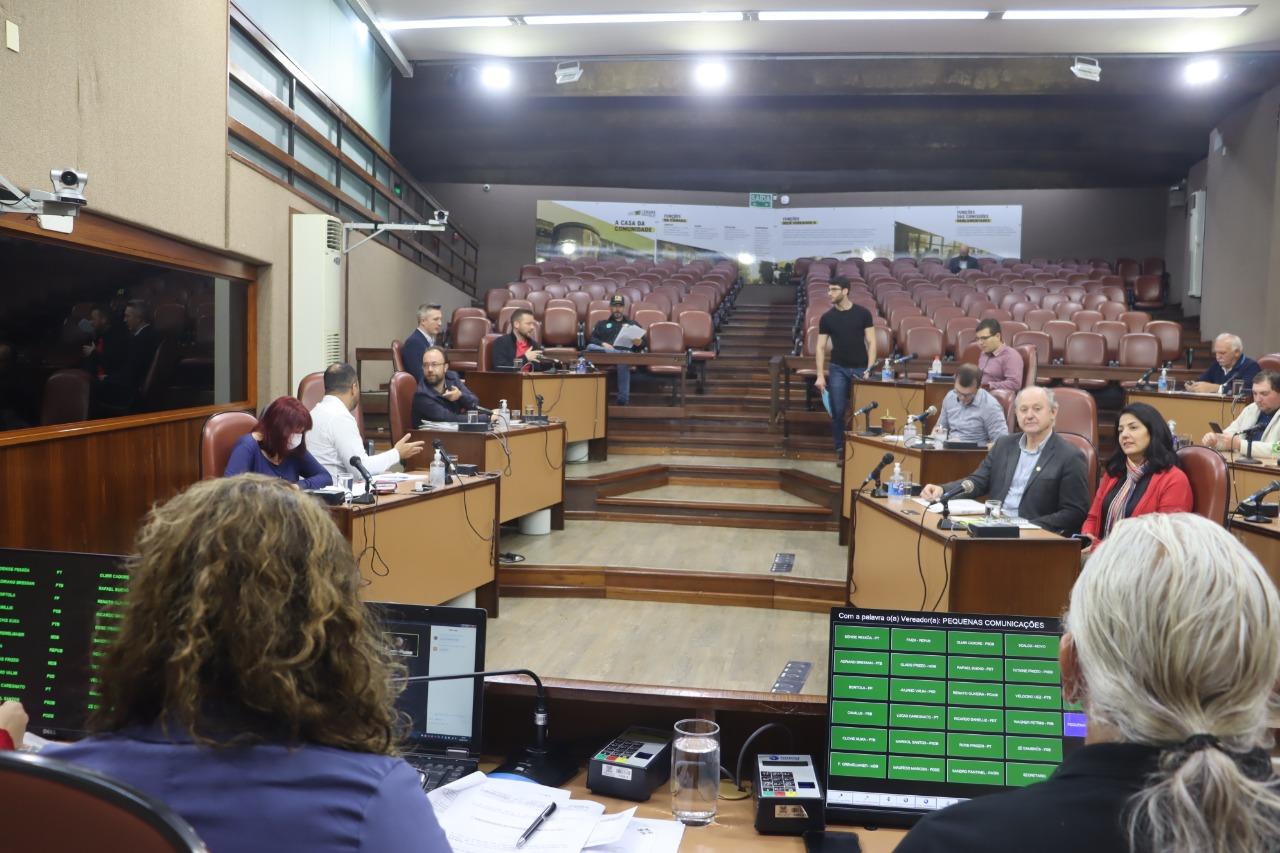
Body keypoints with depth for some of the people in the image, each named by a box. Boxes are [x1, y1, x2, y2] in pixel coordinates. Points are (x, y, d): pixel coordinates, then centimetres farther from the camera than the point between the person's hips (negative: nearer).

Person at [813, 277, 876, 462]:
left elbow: (871, 343, -1)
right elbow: (821, 347, 3)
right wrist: (820, 376, -5)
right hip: (838, 369, 1)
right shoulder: (827, 318, 2)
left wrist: (869, 370, -10)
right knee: (838, 411, 0)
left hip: (860, 368, -1)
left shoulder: (863, 313, -2)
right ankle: (840, 450, 10)